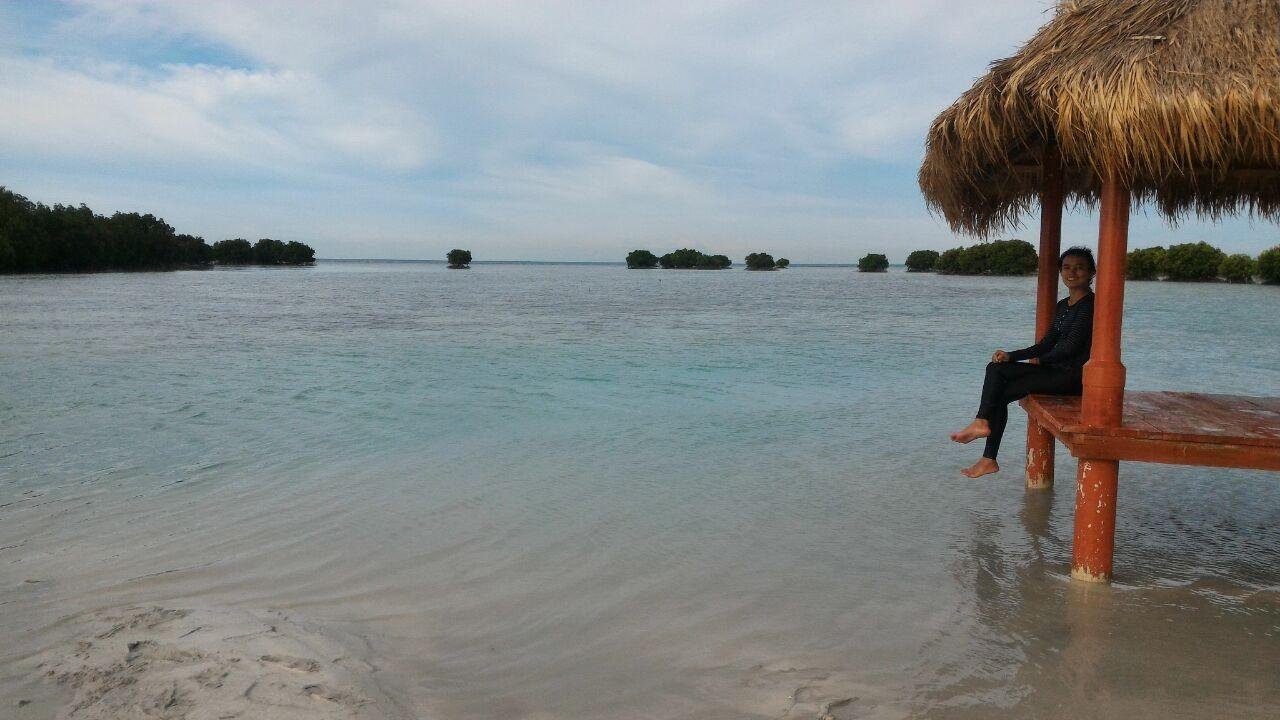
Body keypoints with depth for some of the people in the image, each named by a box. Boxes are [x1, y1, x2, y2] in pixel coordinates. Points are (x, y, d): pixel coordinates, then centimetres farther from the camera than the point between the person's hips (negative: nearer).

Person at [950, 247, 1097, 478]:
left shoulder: (1090, 304, -11)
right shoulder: (1063, 305, 17)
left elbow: (1070, 347, -15)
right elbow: (1047, 343, 14)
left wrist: (1042, 359, 1)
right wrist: (1012, 356, 1)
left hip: (1074, 376, -8)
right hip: (1055, 371, 8)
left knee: (1002, 392, -14)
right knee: (996, 368, -7)